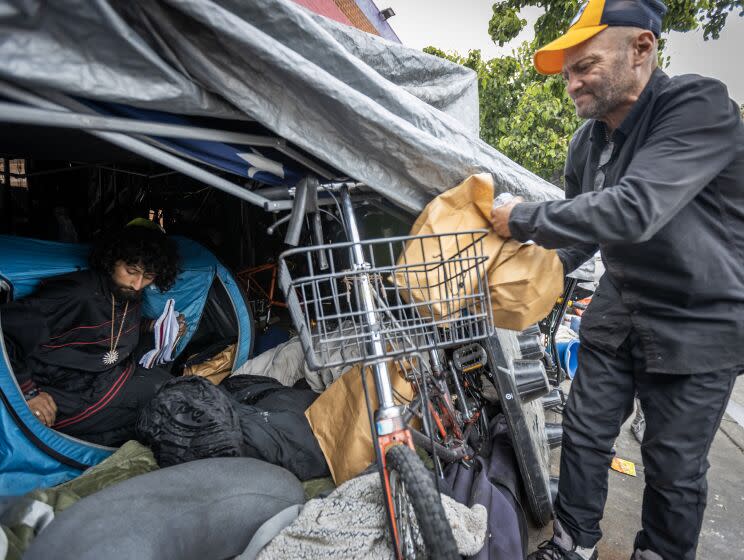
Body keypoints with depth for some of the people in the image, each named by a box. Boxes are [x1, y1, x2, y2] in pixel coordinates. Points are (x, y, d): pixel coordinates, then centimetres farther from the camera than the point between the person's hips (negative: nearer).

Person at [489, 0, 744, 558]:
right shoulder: (588, 141, 2)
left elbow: (634, 209, -35)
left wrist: (523, 218, -26)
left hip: (697, 328, -6)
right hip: (616, 314, 7)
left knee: (674, 465, 8)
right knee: (585, 435, 12)